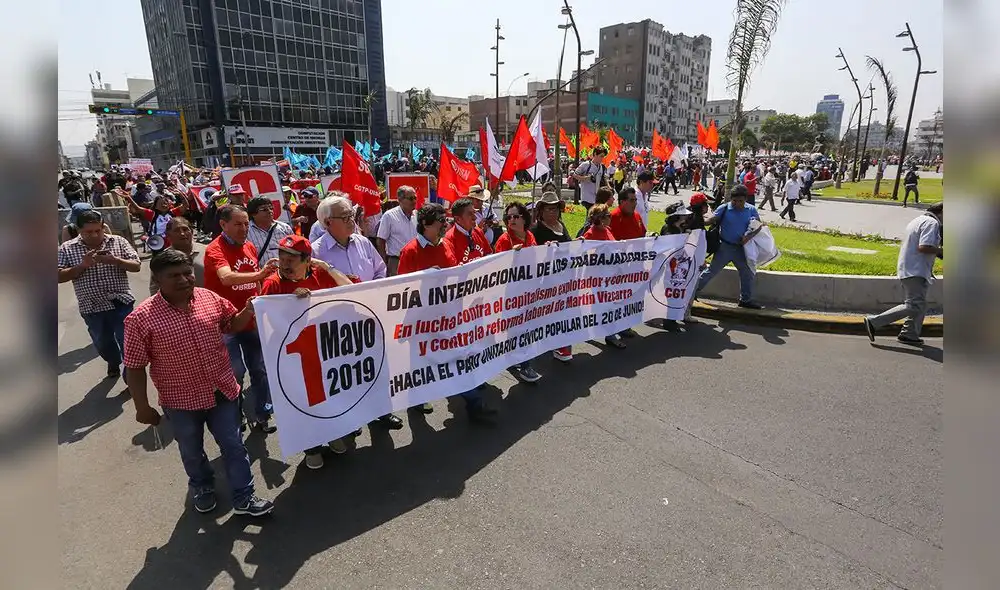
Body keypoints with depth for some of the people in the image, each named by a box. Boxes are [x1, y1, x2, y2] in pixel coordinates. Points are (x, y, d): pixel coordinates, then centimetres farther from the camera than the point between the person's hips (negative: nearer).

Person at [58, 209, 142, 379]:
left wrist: (114, 260, -23)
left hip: (121, 303, -2)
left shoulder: (118, 241, -2)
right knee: (102, 343, 21)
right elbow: (59, 277, -4)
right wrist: (82, 265, -19)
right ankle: (113, 363, 50)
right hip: (92, 308, 2)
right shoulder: (67, 248, -1)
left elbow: (136, 266, -5)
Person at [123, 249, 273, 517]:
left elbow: (232, 324, 9)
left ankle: (244, 498, 31)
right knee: (192, 452, 23)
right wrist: (142, 408, -7)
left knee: (234, 446, 14)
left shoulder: (210, 298, -8)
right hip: (180, 401, -2)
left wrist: (248, 311, -11)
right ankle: (202, 488, 51)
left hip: (223, 391, 2)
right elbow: (135, 368, -11)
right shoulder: (141, 319, -19)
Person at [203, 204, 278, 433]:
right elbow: (227, 278, -36)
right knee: (234, 373, -3)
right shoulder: (215, 250, -15)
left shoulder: (250, 247, 7)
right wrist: (259, 274, -51)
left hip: (253, 320, 7)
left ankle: (262, 416, 26)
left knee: (261, 369, 12)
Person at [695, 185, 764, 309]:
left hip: (741, 248, 4)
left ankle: (746, 300, 25)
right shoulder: (724, 209, -9)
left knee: (748, 273, 10)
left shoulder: (751, 210, 0)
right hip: (725, 247, -3)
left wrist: (750, 236, -16)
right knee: (711, 271, 2)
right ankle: (693, 291, 14)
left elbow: (759, 226, 1)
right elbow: (709, 221, -14)